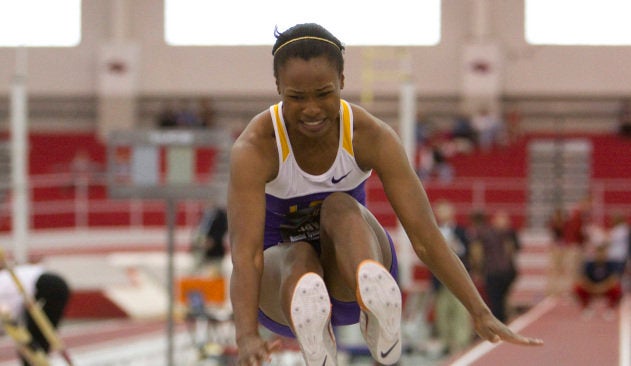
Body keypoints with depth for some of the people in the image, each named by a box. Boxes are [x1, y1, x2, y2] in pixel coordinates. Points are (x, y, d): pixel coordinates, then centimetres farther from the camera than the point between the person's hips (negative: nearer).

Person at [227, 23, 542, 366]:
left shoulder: (372, 137, -17)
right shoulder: (253, 148, -23)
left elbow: (424, 234, -21)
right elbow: (245, 251, -34)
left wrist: (481, 314, -31)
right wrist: (247, 338, -51)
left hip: (350, 267, 1)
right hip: (280, 279, -1)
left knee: (340, 208, -33)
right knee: (299, 259, -36)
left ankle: (377, 307, -58)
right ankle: (309, 319, -66)